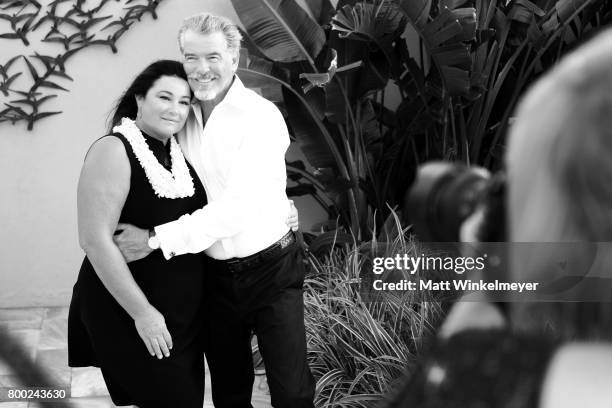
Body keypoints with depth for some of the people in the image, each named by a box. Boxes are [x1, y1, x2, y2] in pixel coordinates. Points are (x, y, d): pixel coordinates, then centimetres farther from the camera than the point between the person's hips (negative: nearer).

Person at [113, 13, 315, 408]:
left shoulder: (261, 116, -14)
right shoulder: (182, 116, 3)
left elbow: (237, 206, -22)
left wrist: (158, 238, -22)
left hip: (270, 270, -5)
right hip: (214, 275, 5)